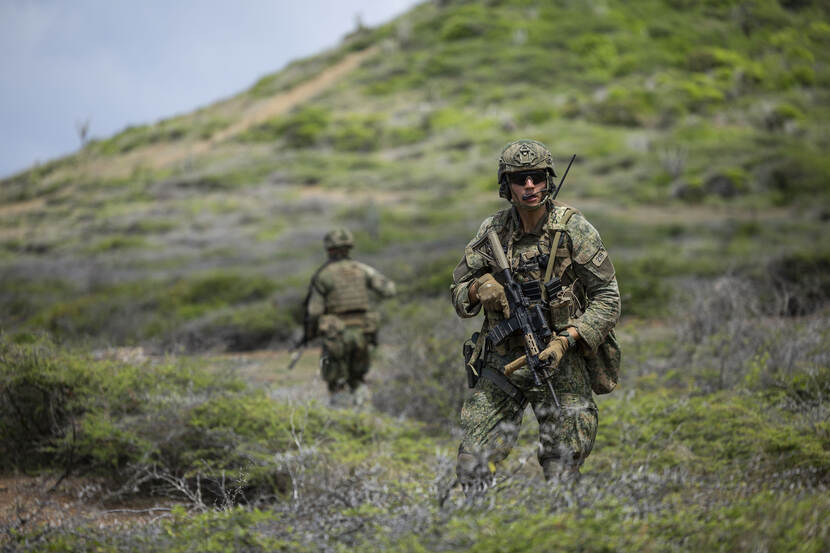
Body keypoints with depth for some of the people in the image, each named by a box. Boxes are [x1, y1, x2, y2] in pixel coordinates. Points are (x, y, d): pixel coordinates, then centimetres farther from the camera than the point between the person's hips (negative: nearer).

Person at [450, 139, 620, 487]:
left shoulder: (574, 229, -8)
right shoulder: (493, 230, 2)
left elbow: (607, 298, -7)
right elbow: (458, 292, 11)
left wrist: (566, 340, -19)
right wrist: (479, 289, -13)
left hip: (559, 365, -3)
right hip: (502, 365, 3)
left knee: (561, 475, -1)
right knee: (471, 468, -1)